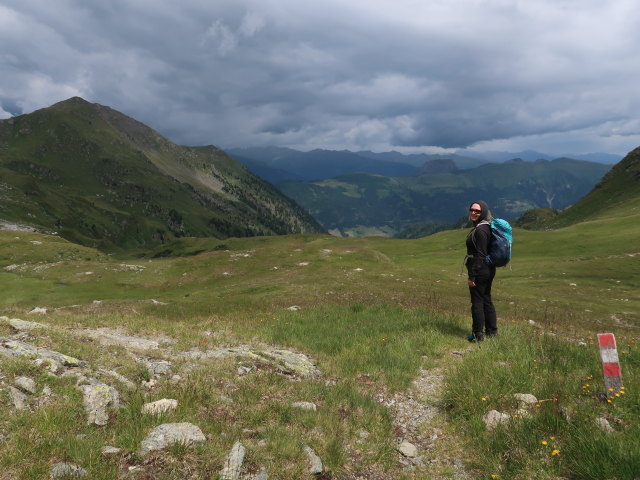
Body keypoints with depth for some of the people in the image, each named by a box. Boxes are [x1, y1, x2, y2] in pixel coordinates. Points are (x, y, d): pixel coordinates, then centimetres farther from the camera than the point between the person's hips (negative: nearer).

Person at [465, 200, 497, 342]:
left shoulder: (480, 230, -19)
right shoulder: (487, 226, 12)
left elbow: (480, 255, -22)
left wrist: (472, 276, -20)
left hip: (480, 271, -10)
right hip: (488, 270, 10)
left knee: (477, 301, 0)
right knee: (486, 300, 18)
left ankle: (478, 334, 8)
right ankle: (492, 330, 28)